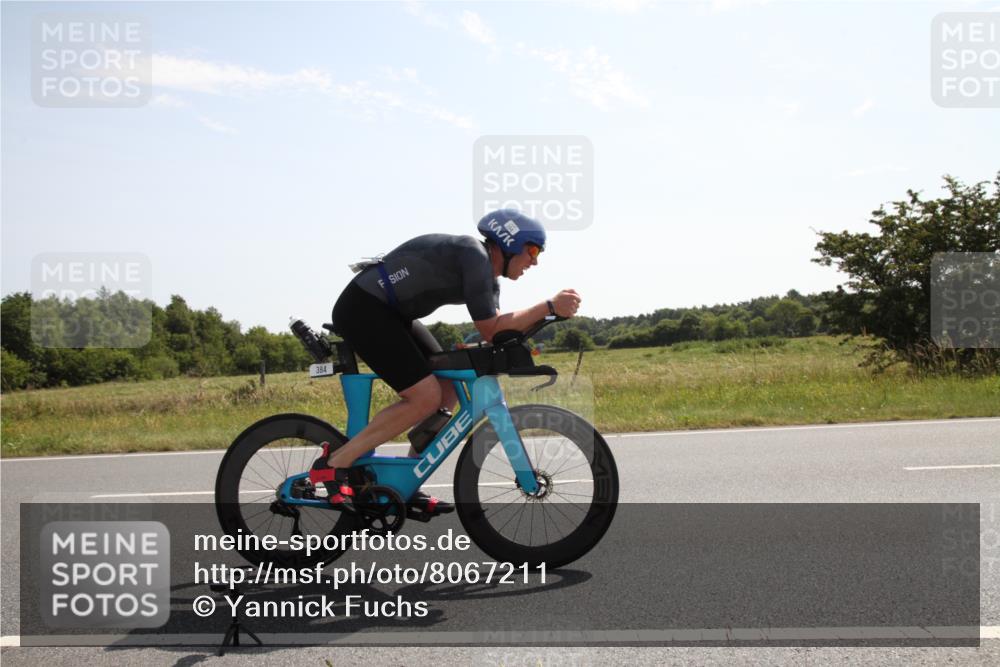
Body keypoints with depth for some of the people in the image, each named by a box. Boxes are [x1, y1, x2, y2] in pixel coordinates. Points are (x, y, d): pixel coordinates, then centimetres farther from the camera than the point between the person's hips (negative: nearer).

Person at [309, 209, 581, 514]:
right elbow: (490, 331, -20)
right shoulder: (475, 255, -19)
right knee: (426, 397, -16)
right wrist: (550, 306, -21)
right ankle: (334, 463, -10)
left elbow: (497, 327, 5)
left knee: (448, 391, 6)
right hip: (363, 309, -11)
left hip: (391, 314, 11)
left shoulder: (489, 279, 12)